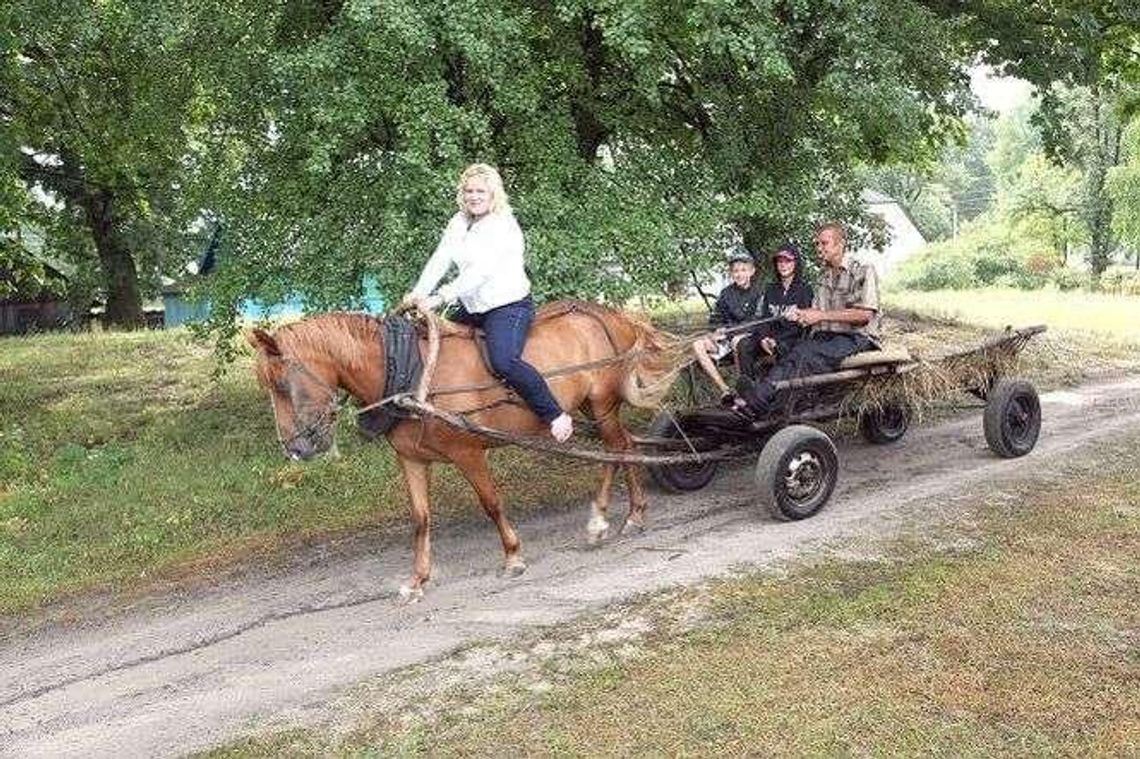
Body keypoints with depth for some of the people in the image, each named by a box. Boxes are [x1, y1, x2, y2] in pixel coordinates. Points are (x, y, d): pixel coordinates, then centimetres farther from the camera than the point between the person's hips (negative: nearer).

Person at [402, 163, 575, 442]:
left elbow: (480, 271, -25)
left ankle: (556, 416, -19)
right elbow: (439, 260, 1)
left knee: (503, 360, -30)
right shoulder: (458, 223, 9)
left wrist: (440, 297, -30)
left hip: (509, 306, -9)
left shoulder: (503, 226, -15)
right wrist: (418, 293, -15)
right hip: (472, 309, 9)